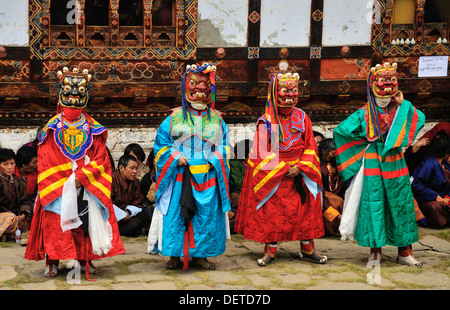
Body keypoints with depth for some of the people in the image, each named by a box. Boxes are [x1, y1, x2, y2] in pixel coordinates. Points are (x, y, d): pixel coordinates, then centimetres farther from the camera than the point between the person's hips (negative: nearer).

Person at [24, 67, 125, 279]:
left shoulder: (94, 129, 5)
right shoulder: (52, 128, 3)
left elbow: (101, 158, -1)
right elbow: (45, 162, -1)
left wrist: (81, 177, -14)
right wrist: (63, 183, -11)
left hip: (87, 188, 1)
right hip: (57, 189, -1)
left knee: (88, 222, 3)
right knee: (54, 223, -3)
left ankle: (85, 259, 14)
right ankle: (52, 262, 6)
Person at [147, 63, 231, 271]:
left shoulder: (216, 119, 10)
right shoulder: (174, 118, 4)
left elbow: (224, 146, 12)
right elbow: (161, 145, 6)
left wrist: (215, 160, -6)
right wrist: (175, 158, -9)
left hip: (208, 177, 2)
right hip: (179, 176, -2)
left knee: (207, 214, 2)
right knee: (176, 214, -3)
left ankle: (200, 254, 15)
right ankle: (175, 255, 8)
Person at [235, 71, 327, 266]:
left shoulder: (302, 118, 5)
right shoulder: (266, 121, -3)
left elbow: (310, 147, 4)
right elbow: (264, 151, -6)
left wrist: (300, 167, -10)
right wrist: (283, 169, -12)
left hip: (301, 174, 3)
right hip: (272, 175, -2)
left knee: (305, 209, 4)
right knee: (271, 212, -1)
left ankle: (307, 249, 16)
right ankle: (270, 251, 9)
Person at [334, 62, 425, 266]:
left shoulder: (400, 110, 5)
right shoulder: (364, 114, -2)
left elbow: (420, 120, -4)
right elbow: (341, 130, -4)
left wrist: (403, 104, -4)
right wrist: (365, 141, 0)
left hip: (395, 163, 2)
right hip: (373, 164, -2)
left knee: (401, 204, 4)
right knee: (373, 205, -2)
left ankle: (404, 251, 13)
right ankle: (375, 251, 8)